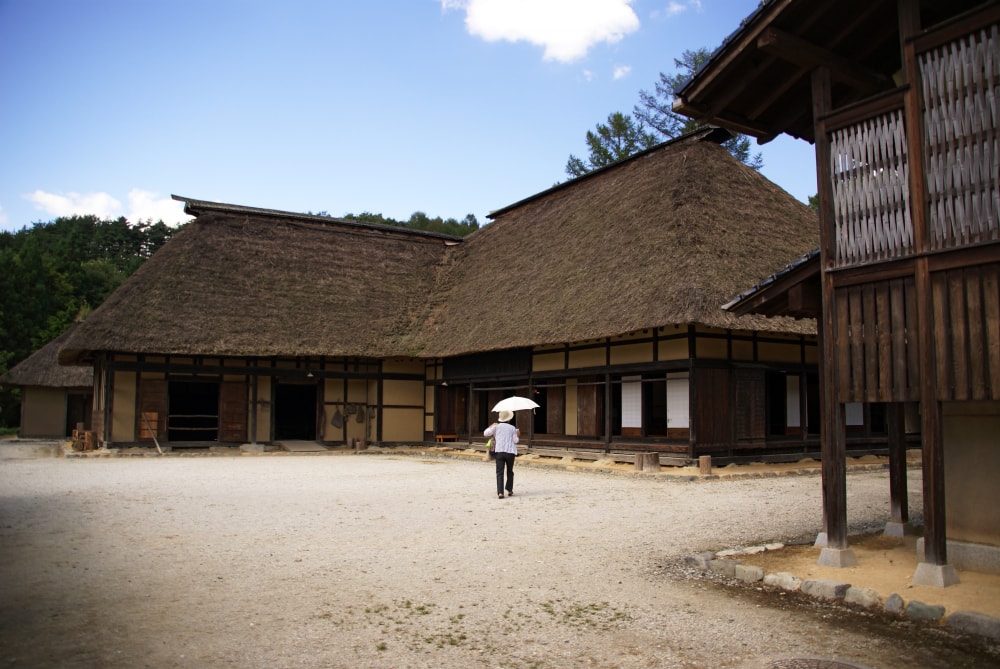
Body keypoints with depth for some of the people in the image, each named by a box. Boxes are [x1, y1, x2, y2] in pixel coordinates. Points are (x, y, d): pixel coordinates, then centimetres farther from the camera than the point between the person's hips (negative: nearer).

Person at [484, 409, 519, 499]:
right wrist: (518, 435, 24)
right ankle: (509, 490, 23)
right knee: (510, 472, 20)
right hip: (510, 452, 1)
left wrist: (491, 426, 17)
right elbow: (515, 440, 5)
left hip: (500, 451, -1)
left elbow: (485, 433, 1)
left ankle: (500, 492, -15)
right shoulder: (512, 428, 6)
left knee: (500, 473, -3)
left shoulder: (497, 426, 3)